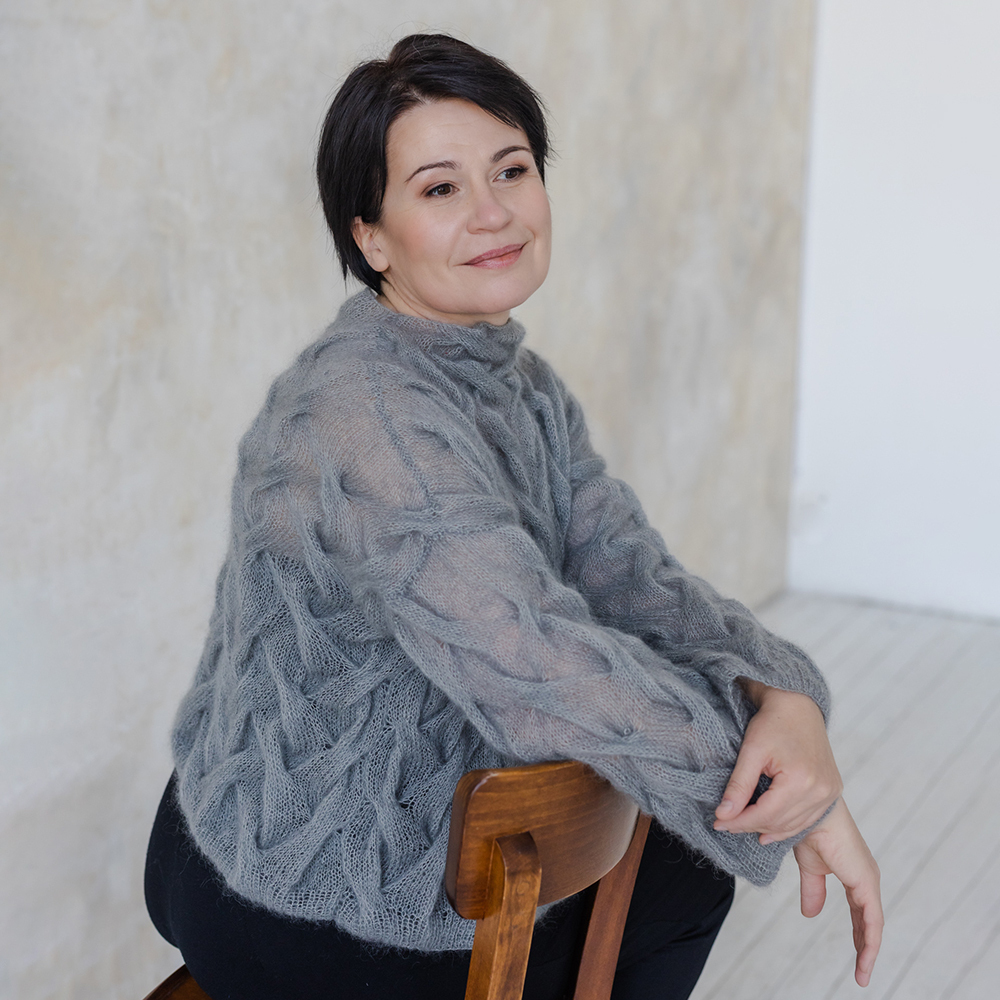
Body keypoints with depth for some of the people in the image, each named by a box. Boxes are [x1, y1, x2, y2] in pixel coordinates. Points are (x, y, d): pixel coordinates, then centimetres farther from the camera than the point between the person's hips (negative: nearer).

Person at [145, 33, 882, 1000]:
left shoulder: (523, 385, 1)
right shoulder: (362, 417, -31)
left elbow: (631, 575, -5)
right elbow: (543, 672, -38)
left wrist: (783, 698, -26)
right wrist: (795, 802, -27)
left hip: (419, 835, 8)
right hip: (295, 910, -8)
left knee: (684, 877, 24)